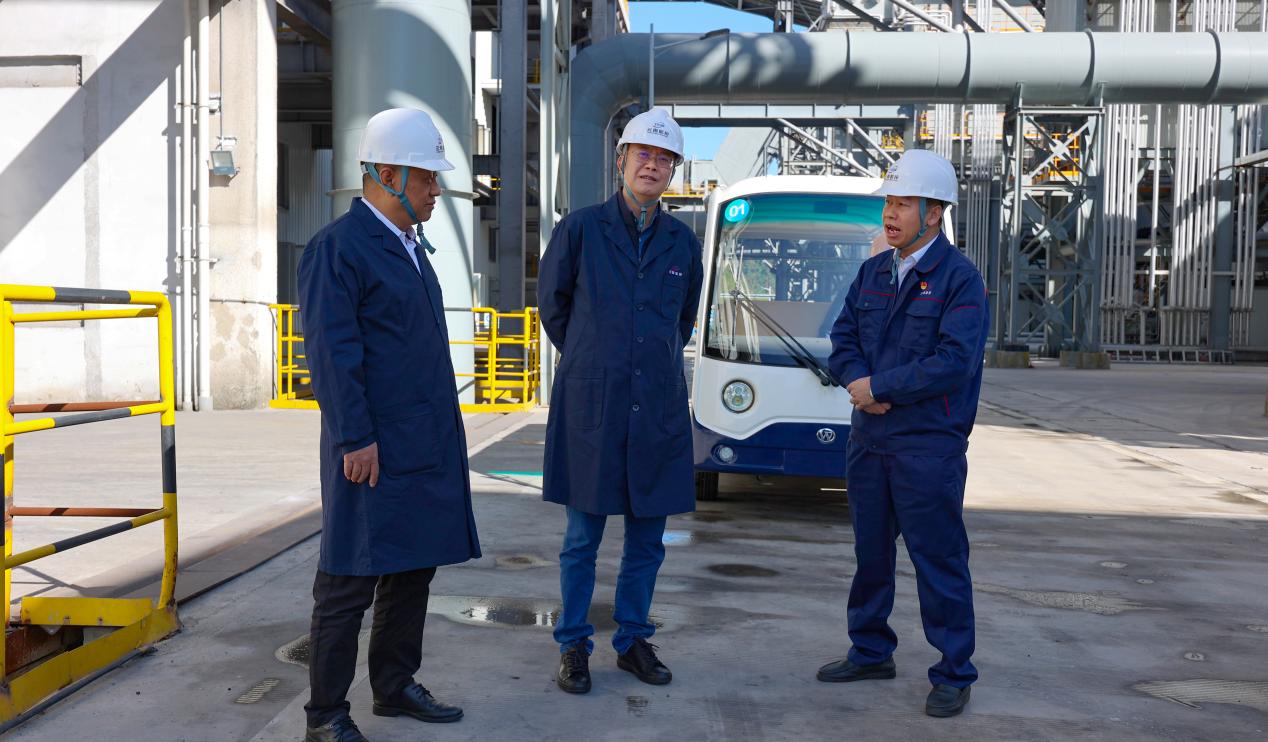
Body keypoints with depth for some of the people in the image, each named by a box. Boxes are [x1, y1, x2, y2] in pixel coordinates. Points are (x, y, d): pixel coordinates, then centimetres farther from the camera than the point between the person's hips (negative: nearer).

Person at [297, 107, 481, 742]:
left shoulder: (409, 245, 17)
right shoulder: (338, 247, -11)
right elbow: (331, 351, -17)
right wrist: (355, 440, -19)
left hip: (427, 445, 9)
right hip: (376, 450, -9)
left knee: (412, 570, 16)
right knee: (350, 582, 0)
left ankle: (395, 687, 30)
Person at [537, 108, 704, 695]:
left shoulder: (683, 243, 8)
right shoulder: (580, 228, -2)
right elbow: (552, 304, 11)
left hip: (658, 406, 3)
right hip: (590, 403, -3)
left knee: (647, 537, 10)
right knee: (583, 536, 4)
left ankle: (633, 641, 25)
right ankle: (573, 647, 18)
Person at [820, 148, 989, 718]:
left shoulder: (959, 279, -10)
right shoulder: (874, 273, 11)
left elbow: (954, 362, -19)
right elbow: (843, 339, 9)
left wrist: (879, 386, -15)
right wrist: (858, 380, -13)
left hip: (928, 445, -7)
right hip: (869, 437, 7)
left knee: (939, 560, 0)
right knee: (870, 550, 16)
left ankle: (953, 675, 13)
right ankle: (870, 653, 31)